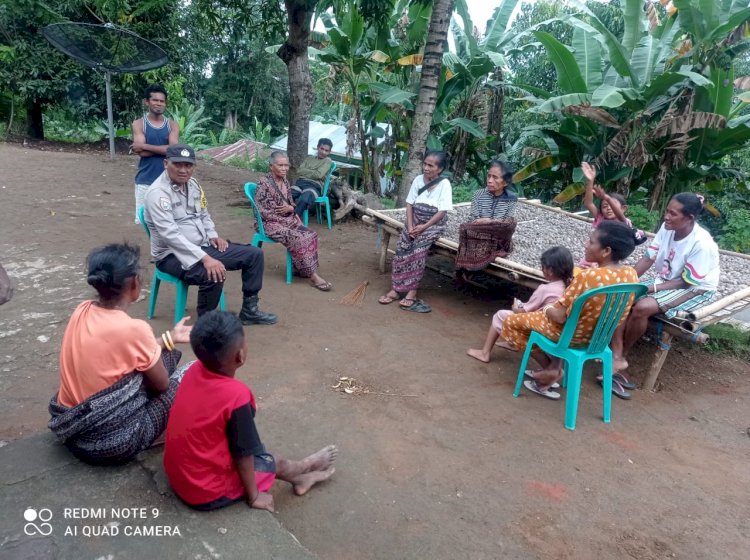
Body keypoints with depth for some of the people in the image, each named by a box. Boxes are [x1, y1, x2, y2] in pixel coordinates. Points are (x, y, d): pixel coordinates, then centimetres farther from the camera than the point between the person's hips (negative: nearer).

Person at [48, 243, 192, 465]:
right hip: (112, 442, -7)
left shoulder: (82, 311, -4)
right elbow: (161, 384, -9)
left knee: (161, 355, 15)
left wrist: (169, 337, 18)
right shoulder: (134, 329, -25)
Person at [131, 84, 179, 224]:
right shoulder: (139, 124, 1)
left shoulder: (172, 125, 5)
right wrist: (164, 148, -10)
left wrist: (144, 145, -12)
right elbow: (141, 152, -12)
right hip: (145, 181, -1)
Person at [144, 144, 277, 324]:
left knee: (254, 254, 1)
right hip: (173, 254, -8)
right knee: (214, 275, -37)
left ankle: (249, 310, 10)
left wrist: (213, 235, 0)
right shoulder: (158, 193, -18)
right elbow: (170, 234, -28)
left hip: (202, 246, 8)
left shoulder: (193, 184, 7)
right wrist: (205, 258, -34)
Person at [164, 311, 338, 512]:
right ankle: (303, 468, 43)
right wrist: (253, 496, -3)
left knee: (256, 448, 21)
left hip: (178, 475, 6)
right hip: (206, 493, -6)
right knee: (272, 462, 15)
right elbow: (243, 454, -18)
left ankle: (297, 476, 40)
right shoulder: (236, 395, -31)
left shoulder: (195, 370, -10)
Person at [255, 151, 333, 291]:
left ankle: (302, 269, -6)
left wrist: (290, 208, -10)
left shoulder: (285, 181, 8)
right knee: (298, 239, -27)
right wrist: (286, 220, -16)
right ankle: (313, 276, -20)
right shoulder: (264, 184, -14)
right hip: (270, 223, -8)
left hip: (287, 219, 8)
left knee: (311, 235, -14)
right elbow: (261, 212, -17)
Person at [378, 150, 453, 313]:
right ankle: (395, 289, -16)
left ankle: (412, 293, -26)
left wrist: (424, 227, -20)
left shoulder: (444, 184, -10)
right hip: (416, 221, 4)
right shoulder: (418, 179, 3)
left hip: (435, 223, -4)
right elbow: (409, 204, 4)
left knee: (419, 247, -29)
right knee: (402, 247, -20)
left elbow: (442, 211, -14)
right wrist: (410, 226, -10)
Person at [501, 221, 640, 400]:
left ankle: (551, 370, 16)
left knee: (511, 322, 12)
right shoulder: (631, 274, -11)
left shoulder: (588, 277, -33)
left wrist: (547, 308, -4)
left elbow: (560, 316, -25)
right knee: (553, 308, 34)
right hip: (601, 335, 7)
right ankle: (554, 368, 23)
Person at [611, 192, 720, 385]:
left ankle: (621, 355, -10)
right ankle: (616, 356, -20)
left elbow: (687, 282, -21)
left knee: (642, 307, -31)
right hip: (665, 280, 7)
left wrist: (652, 288, -26)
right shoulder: (667, 228, -9)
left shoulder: (701, 243, -26)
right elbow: (648, 258, -7)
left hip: (696, 290, -7)